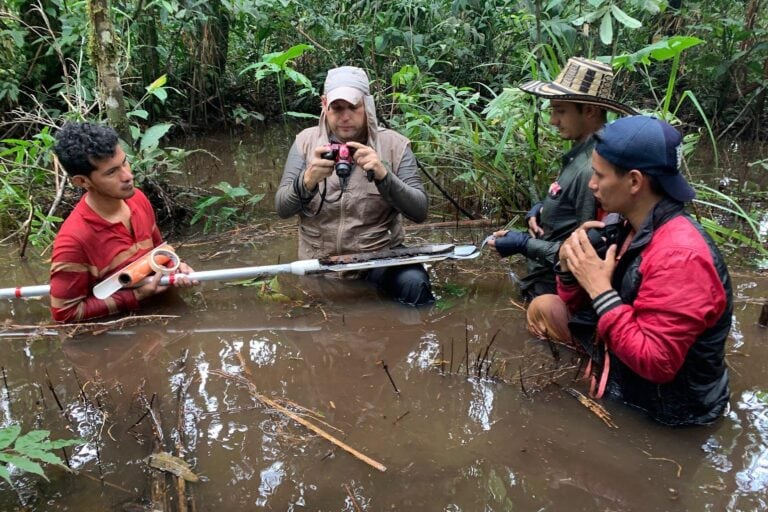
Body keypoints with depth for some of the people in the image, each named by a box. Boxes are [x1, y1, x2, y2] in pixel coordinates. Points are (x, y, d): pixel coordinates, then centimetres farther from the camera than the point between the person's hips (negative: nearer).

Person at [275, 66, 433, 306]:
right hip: (319, 261, 2)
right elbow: (282, 209, -4)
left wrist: (383, 176, -28)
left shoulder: (395, 144, -4)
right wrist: (307, 181, -26)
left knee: (414, 284, -29)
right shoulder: (305, 141, 1)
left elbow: (419, 211, -11)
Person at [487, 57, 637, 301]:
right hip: (546, 277, 9)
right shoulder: (581, 152, 3)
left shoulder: (592, 167, -25)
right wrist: (541, 210, 0)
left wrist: (524, 244, -20)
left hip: (554, 288, -9)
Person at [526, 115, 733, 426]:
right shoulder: (631, 227, -3)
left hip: (667, 401, -8)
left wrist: (601, 290, -29)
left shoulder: (679, 257, -30)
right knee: (543, 308, 6)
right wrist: (570, 266, -13)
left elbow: (655, 363, -33)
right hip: (625, 361, 8)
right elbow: (584, 308, 6)